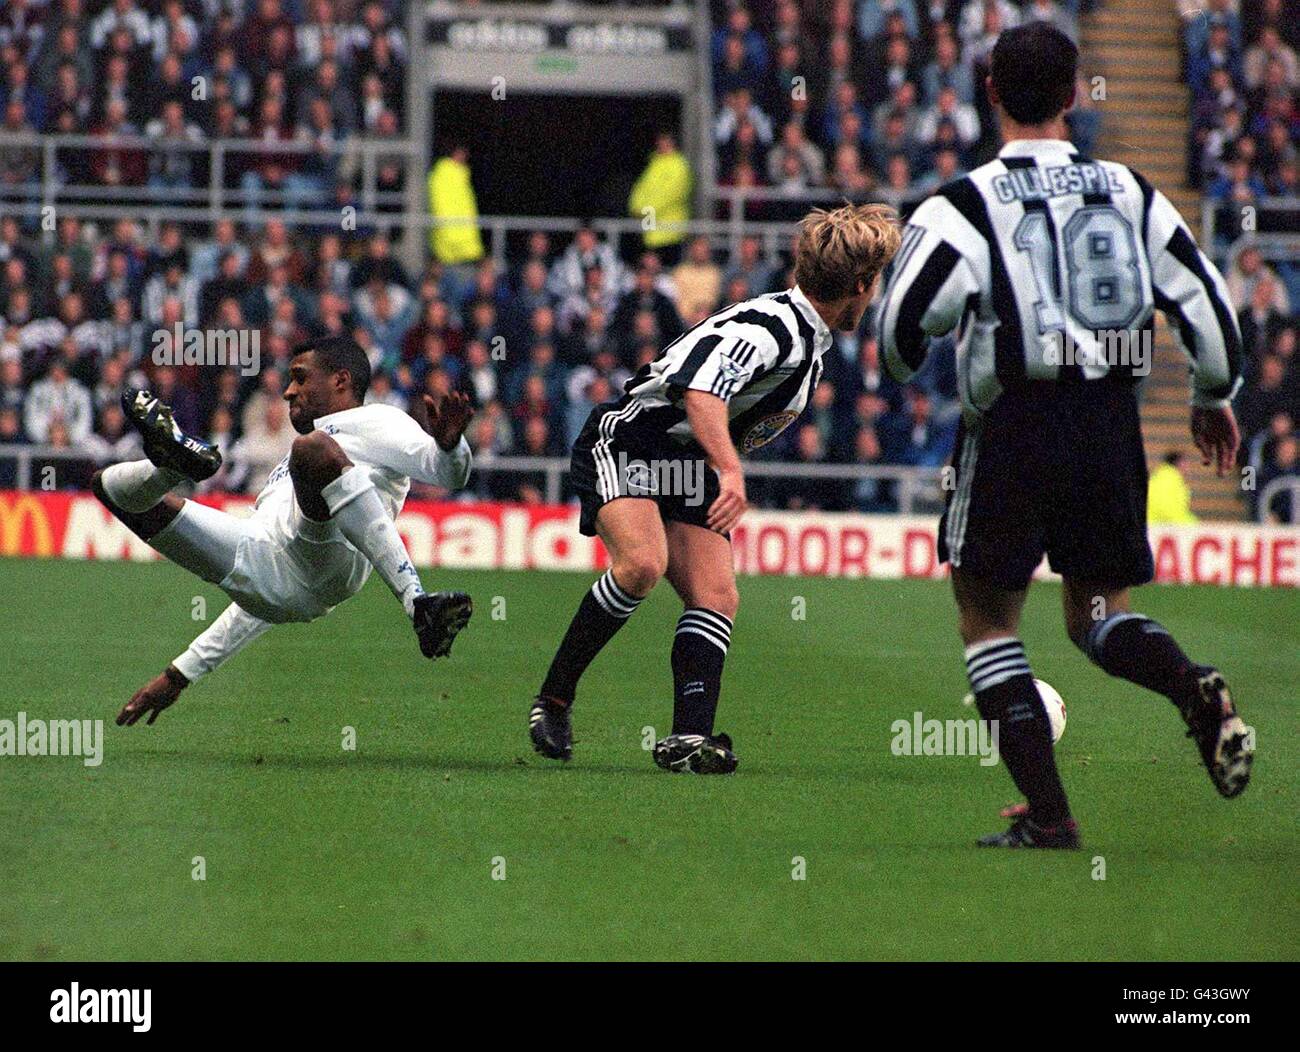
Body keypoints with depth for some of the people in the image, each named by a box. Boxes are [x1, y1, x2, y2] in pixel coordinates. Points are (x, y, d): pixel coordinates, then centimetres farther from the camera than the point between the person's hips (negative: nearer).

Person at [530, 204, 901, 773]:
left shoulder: (811, 342, 12)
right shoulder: (767, 328, -21)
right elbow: (699, 389, -36)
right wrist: (731, 472, -47)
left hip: (692, 466, 10)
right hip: (627, 442, -10)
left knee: (716, 596, -8)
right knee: (642, 563, -30)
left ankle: (689, 737, -17)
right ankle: (552, 699, -17)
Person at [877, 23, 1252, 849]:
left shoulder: (966, 205, -7)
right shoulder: (1129, 194, 6)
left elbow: (905, 324, -10)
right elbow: (1207, 300, 7)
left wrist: (907, 373, 14)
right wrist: (1215, 398, 24)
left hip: (1014, 425, -4)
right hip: (1113, 425, 4)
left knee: (988, 620, 10)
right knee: (1101, 611, 19)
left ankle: (1049, 813, 1)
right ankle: (1194, 686, -13)